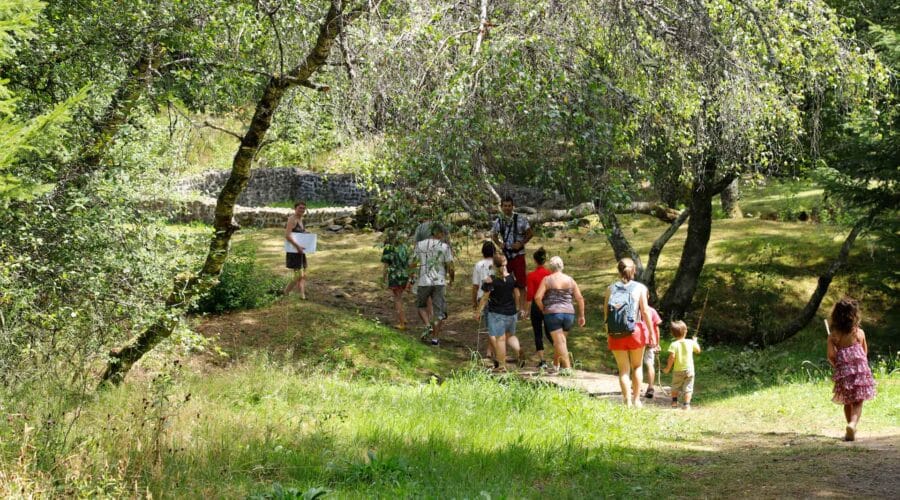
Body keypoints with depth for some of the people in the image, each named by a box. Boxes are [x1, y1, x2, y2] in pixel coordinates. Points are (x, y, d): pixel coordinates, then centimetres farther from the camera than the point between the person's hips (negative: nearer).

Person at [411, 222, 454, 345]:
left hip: (423, 281, 1)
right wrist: (452, 279, 14)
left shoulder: (420, 245, 0)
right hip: (439, 282, -1)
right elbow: (450, 267, -4)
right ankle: (435, 338, 8)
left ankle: (428, 326, -1)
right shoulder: (445, 247, -4)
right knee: (438, 310, 8)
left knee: (421, 305, 22)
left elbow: (413, 264, -1)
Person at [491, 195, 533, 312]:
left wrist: (521, 243, -12)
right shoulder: (498, 221, 2)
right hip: (505, 254, 4)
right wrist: (499, 244, -1)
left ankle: (522, 307, 7)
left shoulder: (520, 219, -9)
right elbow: (494, 235, 17)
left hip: (518, 254, -4)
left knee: (521, 282, -1)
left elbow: (530, 233, -2)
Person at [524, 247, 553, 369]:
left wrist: (527, 310, -2)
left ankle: (542, 361, 1)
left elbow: (529, 295, -11)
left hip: (536, 306, -3)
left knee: (538, 335, 5)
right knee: (549, 333, 15)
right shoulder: (550, 274, -1)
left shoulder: (531, 276, -10)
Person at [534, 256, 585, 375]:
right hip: (569, 313, 4)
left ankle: (567, 367, -13)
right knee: (560, 340, 19)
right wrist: (581, 315, 11)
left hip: (552, 313, -4)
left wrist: (543, 310, 4)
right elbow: (579, 298, 5)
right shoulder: (570, 280, 7)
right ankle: (555, 364, 30)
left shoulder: (547, 280, -2)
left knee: (560, 342, -5)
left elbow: (537, 297, -10)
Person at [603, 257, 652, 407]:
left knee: (623, 369, 9)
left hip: (616, 334, 1)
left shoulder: (611, 289, 3)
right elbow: (645, 311, -6)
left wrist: (607, 335, 12)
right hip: (635, 332, -1)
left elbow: (606, 313, 3)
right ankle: (636, 400, 15)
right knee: (637, 366, 18)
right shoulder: (639, 288, -1)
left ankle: (627, 402, 3)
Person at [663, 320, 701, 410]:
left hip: (678, 370, -1)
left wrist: (668, 368, -7)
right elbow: (698, 350, 13)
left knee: (675, 386, 20)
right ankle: (687, 404, -6)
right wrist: (695, 341, 29)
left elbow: (672, 356, -18)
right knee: (688, 388, 3)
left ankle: (674, 401, 22)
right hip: (689, 370, 1)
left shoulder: (674, 345, -12)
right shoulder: (690, 342, -3)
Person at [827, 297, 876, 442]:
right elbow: (865, 353, 8)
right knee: (858, 402, 0)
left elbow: (831, 356, -7)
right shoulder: (860, 332, -2)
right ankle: (853, 424, -24)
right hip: (861, 370, -1)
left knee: (847, 402, 18)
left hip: (843, 371, 1)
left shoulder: (833, 335, -4)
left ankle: (851, 428, 24)